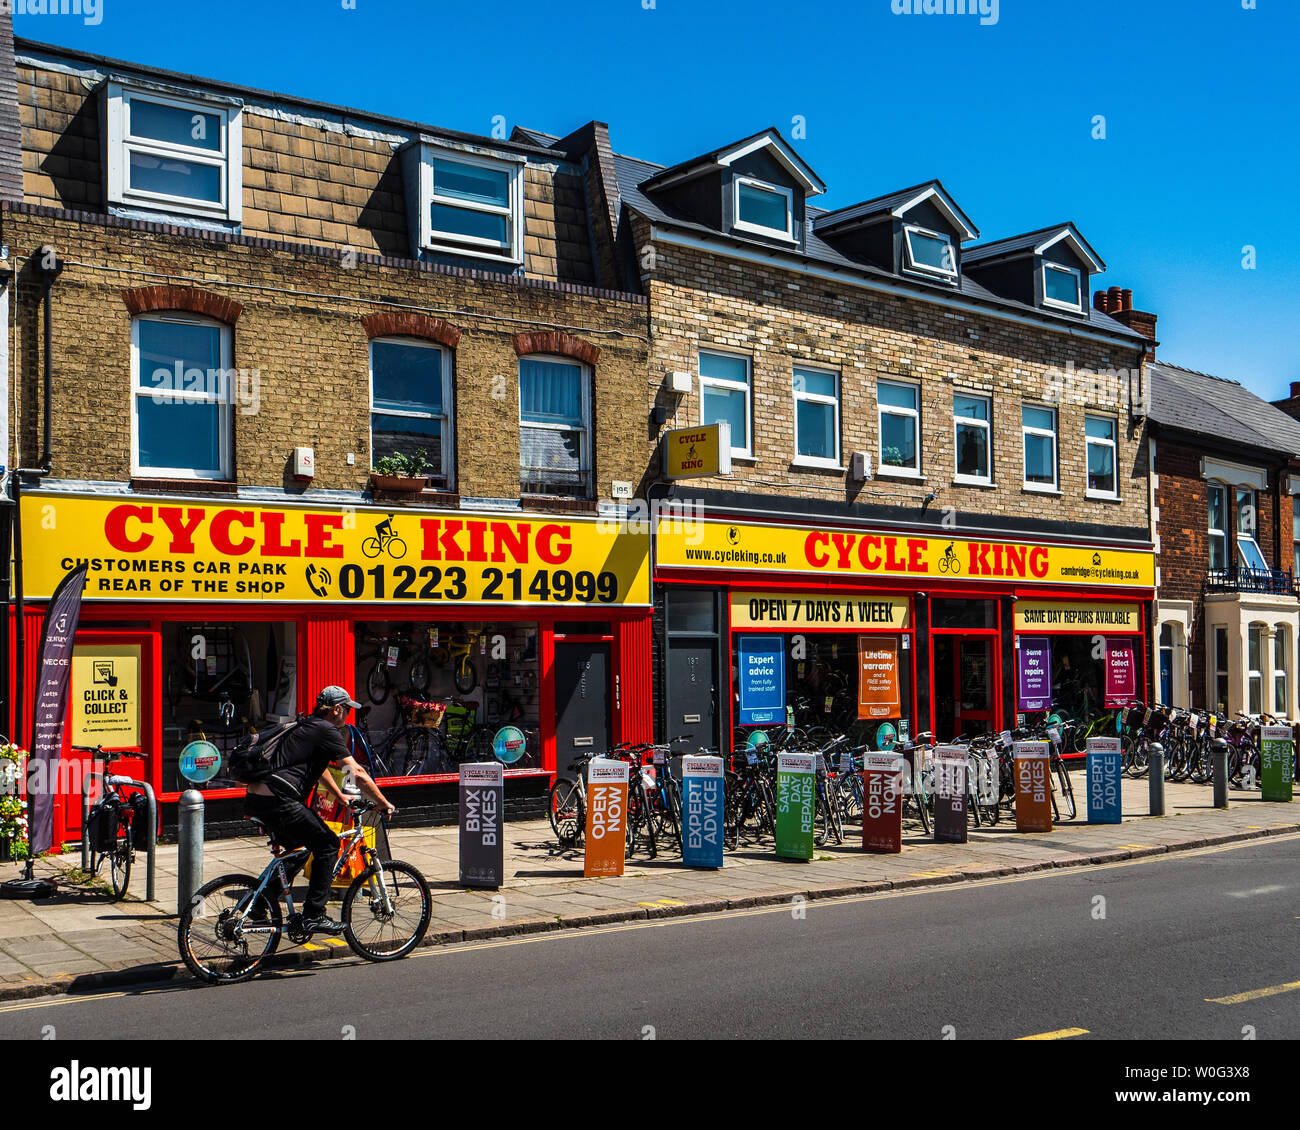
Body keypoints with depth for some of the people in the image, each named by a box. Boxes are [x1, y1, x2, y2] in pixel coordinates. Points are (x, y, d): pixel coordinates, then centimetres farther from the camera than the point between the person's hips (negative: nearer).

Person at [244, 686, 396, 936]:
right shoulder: (327, 731, -4)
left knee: (294, 847, 29)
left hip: (254, 800, 10)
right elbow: (358, 774, -7)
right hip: (278, 802, -9)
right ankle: (314, 916, -1)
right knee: (328, 845, 1)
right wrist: (384, 804, 3)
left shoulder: (306, 728, 24)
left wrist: (340, 796, 50)